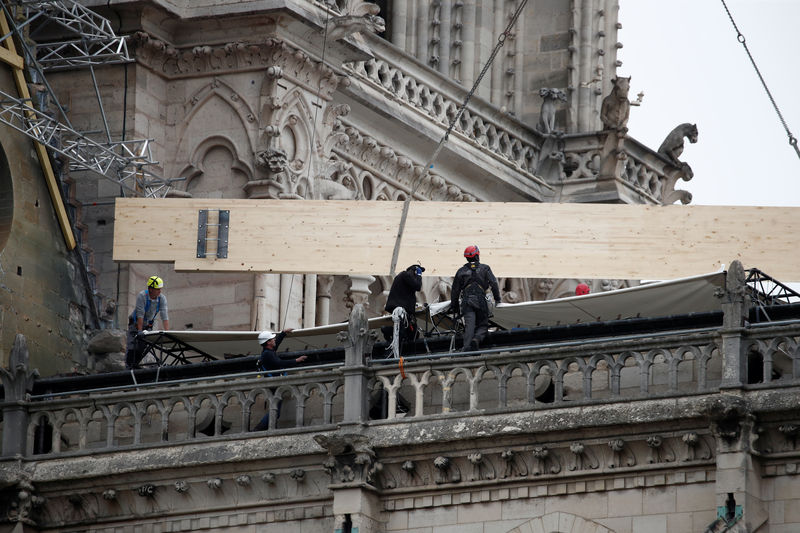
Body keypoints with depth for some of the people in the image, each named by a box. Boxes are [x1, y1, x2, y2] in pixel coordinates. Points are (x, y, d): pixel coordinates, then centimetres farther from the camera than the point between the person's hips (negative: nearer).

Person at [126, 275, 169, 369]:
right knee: (132, 348, -14)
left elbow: (164, 316, -17)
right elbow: (140, 315, -28)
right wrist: (140, 331, -32)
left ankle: (134, 366, 6)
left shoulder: (162, 298, -12)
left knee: (142, 349, -3)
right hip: (136, 324, -4)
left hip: (148, 325, 4)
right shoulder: (142, 296, -25)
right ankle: (128, 368, -14)